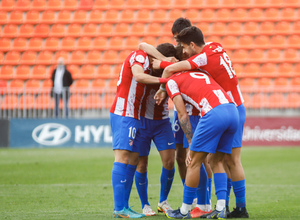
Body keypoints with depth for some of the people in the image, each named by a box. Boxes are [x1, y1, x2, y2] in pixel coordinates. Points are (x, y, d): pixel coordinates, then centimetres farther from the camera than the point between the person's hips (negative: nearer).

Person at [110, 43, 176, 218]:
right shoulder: (139, 56, -8)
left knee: (134, 159, 7)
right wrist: (162, 80, -22)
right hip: (124, 114, -10)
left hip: (132, 116, 10)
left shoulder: (147, 62, 21)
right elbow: (138, 76, -25)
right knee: (123, 157, -13)